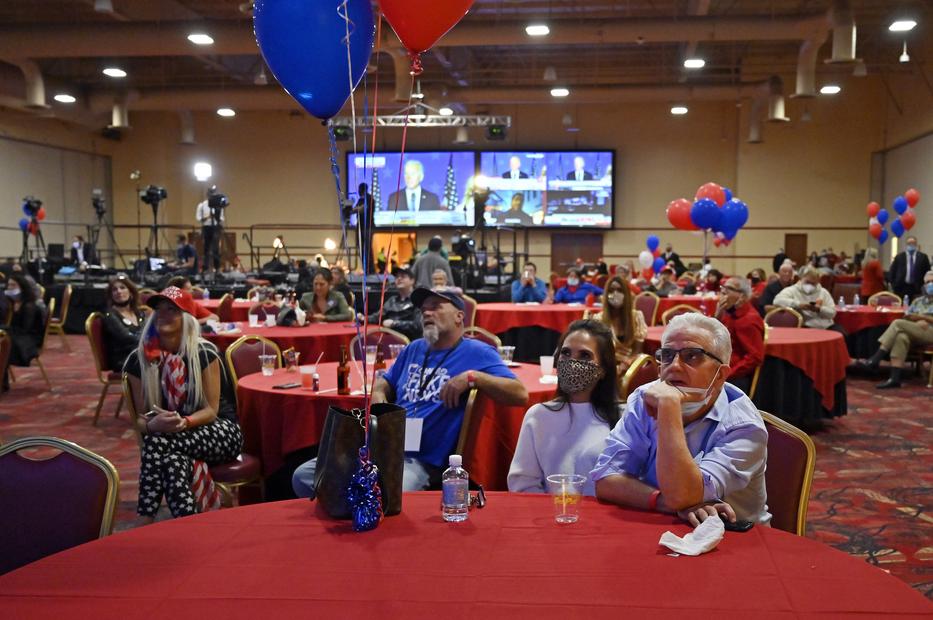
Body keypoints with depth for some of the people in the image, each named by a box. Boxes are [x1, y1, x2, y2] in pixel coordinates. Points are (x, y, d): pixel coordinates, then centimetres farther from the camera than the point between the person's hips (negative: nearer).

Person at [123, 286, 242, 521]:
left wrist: (183, 422, -32)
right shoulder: (140, 359, -3)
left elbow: (211, 410, -10)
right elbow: (141, 418, -2)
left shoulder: (205, 353, -10)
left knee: (157, 442, -33)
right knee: (174, 461, -36)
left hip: (219, 431, -2)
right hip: (176, 438, 3)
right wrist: (152, 424, -28)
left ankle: (145, 525, -34)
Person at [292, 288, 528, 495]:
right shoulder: (414, 349, 20)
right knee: (304, 477, -6)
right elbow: (384, 382, 33)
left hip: (420, 462, -7)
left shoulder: (476, 353, 0)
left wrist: (472, 377, -21)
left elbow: (520, 394, -10)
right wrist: (378, 398, 9)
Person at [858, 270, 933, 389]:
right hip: (914, 334, 4)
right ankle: (895, 378, -44)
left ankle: (875, 360, -31)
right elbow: (906, 318, 15)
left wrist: (922, 318, -9)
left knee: (897, 324, -26)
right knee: (901, 337, -34)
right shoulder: (918, 301, 26)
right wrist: (917, 323, -6)